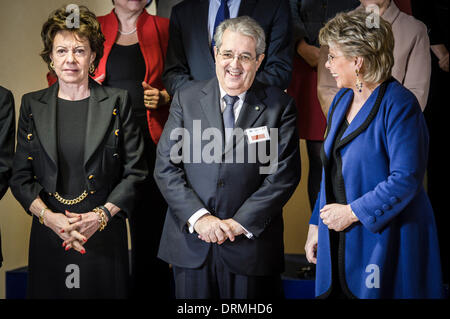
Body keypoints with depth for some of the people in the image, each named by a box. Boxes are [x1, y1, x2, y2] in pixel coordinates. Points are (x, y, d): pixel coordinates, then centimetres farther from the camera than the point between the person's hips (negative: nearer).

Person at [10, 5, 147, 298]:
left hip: (104, 236, -1)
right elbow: (20, 176, 4)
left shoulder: (117, 102, 1)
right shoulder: (32, 105, 6)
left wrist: (101, 215, -12)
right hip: (48, 239, 2)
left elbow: (135, 172, -1)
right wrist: (48, 216, -12)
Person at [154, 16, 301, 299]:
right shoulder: (186, 99, 4)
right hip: (191, 245, 2)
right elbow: (165, 167, 0)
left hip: (251, 245, -1)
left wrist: (240, 223, -12)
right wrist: (198, 217, -12)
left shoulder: (279, 106, 0)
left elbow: (285, 173, -7)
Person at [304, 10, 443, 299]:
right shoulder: (342, 100, 11)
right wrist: (317, 224, 14)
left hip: (385, 240, -7)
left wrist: (352, 212, -16)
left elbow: (406, 179, -20)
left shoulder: (399, 104, -14)